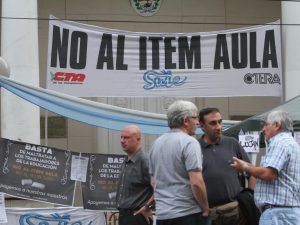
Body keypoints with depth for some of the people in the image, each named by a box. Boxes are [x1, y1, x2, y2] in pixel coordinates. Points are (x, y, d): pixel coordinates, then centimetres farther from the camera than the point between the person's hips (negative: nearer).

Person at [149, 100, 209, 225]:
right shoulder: (189, 142, -12)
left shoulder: (156, 143, 12)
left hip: (161, 214, 7)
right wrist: (205, 209, -7)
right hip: (186, 214, -7)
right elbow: (196, 182, -19)